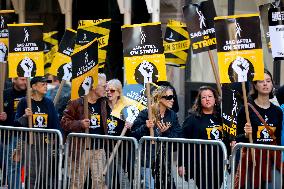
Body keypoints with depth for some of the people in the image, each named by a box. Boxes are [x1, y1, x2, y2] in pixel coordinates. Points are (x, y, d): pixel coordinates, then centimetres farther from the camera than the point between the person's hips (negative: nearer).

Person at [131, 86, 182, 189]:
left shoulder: (172, 115, 10)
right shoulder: (145, 114, -4)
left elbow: (177, 137, 6)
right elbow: (134, 133, -6)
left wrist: (166, 132, -12)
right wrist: (145, 127, -23)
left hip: (164, 159, 5)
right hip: (147, 157, -5)